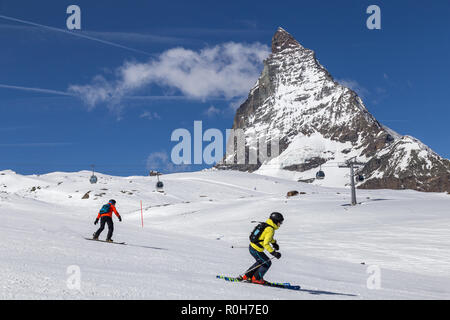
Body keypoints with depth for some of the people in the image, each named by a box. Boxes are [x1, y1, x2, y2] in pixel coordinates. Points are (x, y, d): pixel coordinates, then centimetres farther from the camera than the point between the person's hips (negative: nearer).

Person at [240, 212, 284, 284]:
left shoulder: (267, 225, 9)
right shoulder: (270, 230, -21)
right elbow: (266, 244, -27)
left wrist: (274, 242, 39)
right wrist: (274, 253, -26)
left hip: (252, 246, 10)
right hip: (256, 250, -10)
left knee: (260, 262, 27)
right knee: (267, 263, 5)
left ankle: (247, 276, 30)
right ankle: (256, 278, 17)